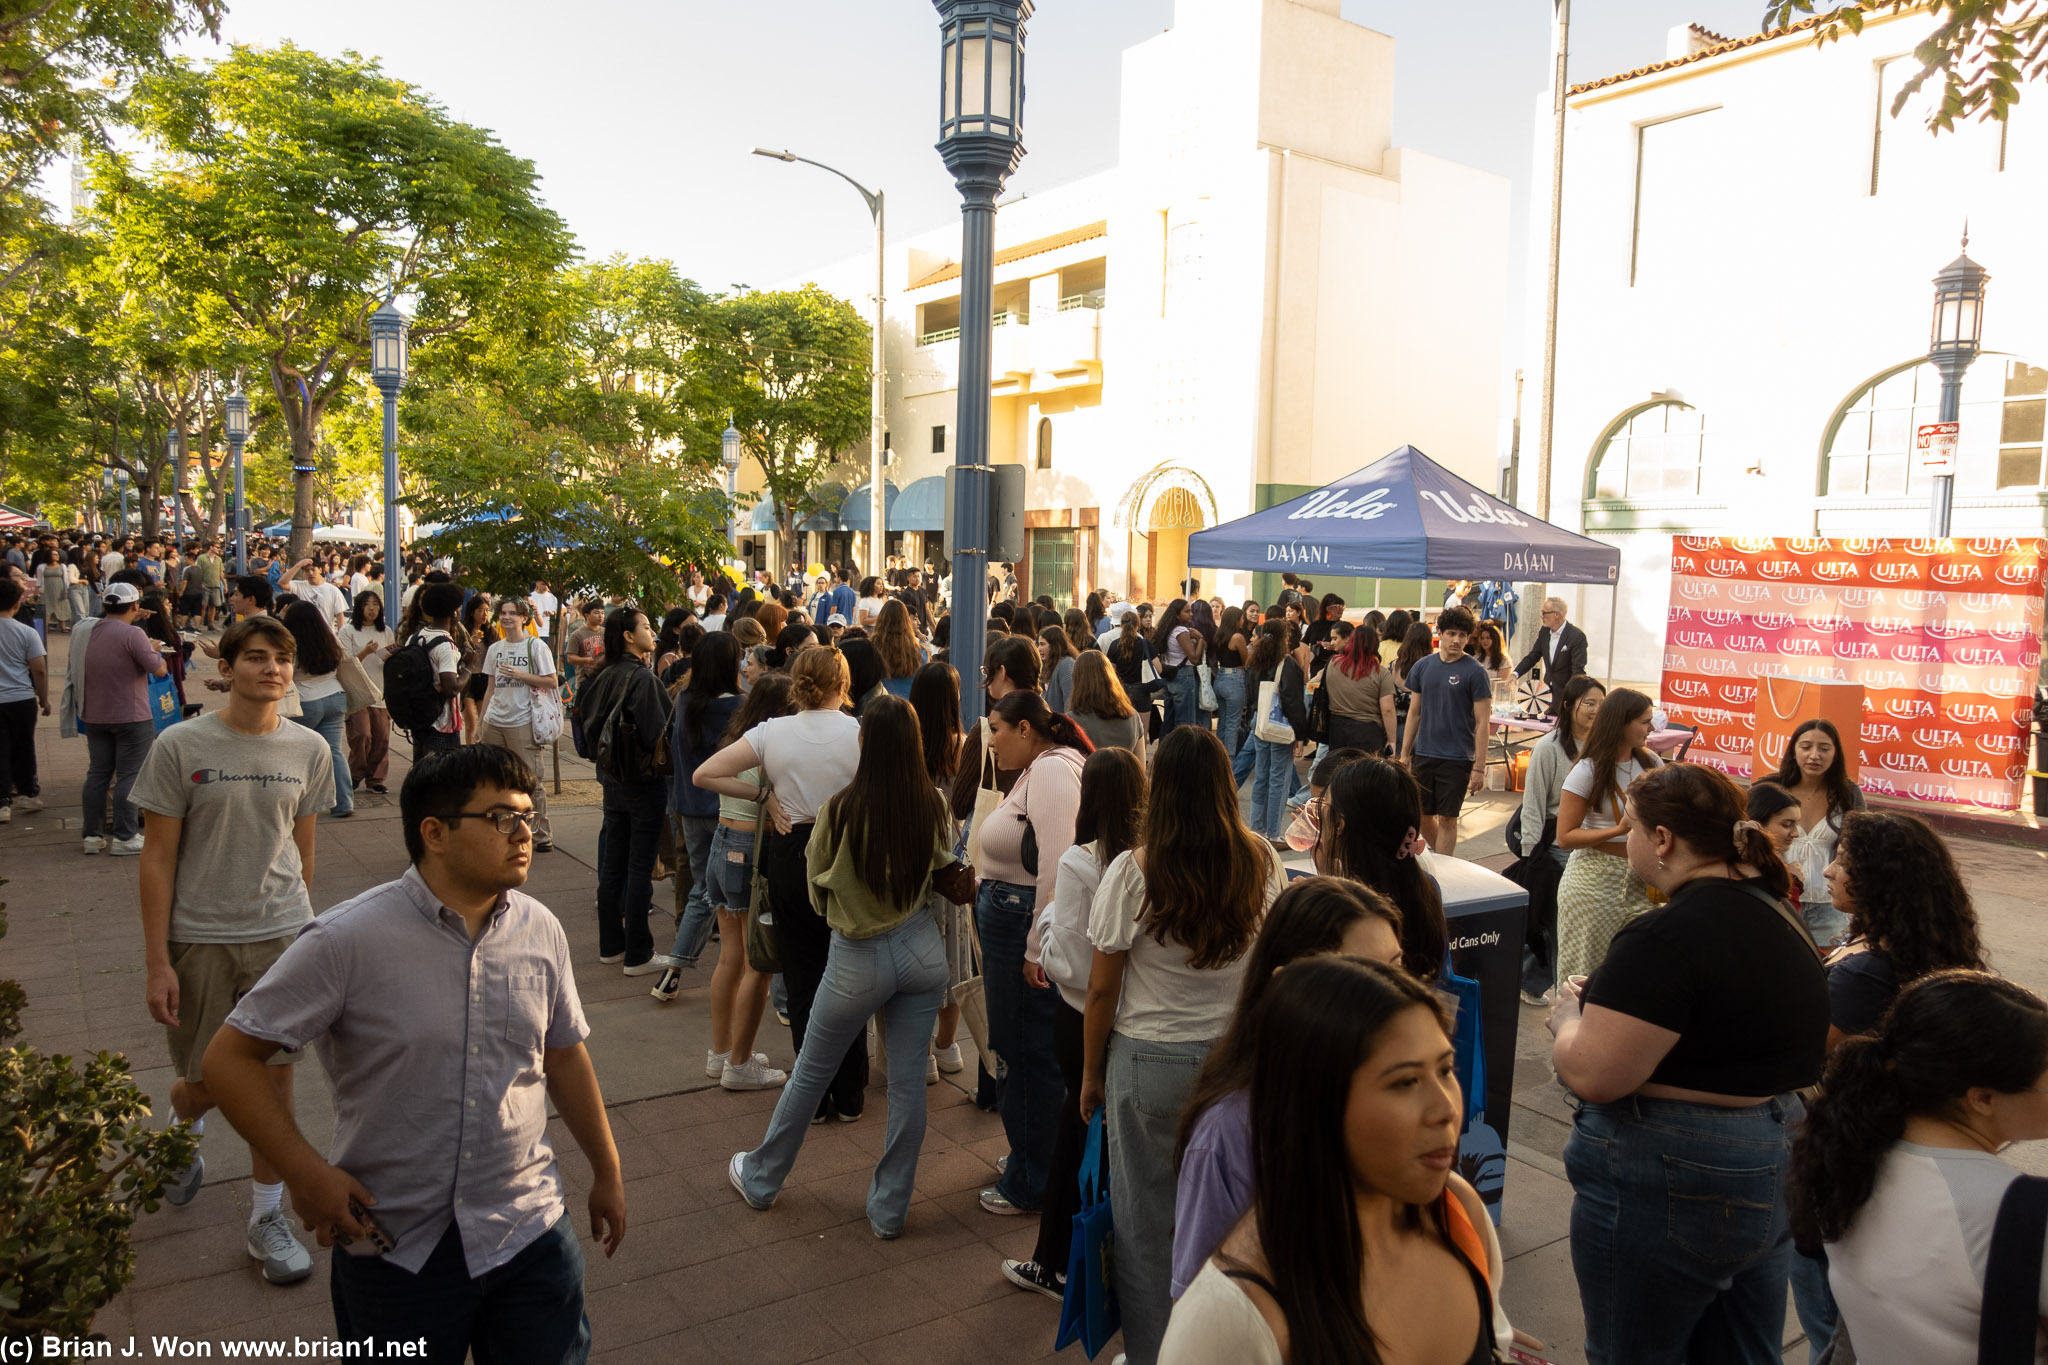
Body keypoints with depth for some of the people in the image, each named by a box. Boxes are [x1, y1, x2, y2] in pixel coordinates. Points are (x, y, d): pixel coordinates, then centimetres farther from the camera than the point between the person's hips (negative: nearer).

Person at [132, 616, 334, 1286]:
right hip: (198, 939, -2)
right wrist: (157, 961, -8)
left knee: (273, 1078, 6)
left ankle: (268, 1217, 23)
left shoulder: (310, 750, -1)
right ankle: (179, 1134, 49)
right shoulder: (180, 747, -9)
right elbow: (158, 859, -6)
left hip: (281, 936, 2)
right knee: (206, 1083, 11)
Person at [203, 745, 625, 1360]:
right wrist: (305, 1172, -14)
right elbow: (229, 1057, -10)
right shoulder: (348, 940, -16)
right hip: (395, 1247, -3)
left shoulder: (541, 930, -2)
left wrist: (607, 1173, 16)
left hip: (529, 1233, 3)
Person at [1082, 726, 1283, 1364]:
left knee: (1146, 1223, 14)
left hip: (1149, 1062, -3)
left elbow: (1101, 989, -9)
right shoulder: (1263, 864, -7)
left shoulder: (1133, 872, -17)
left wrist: (1091, 1074, 5)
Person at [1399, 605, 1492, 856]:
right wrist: (1404, 754, 9)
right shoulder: (1424, 666, 5)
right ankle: (1443, 855, 34)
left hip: (1457, 759, -4)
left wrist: (1479, 767, -12)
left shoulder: (1475, 672, -8)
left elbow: (1482, 722, -8)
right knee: (1420, 816, 11)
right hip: (1423, 755, 5)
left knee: (1446, 819, 1)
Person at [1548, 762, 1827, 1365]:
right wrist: (1608, 1002, 16)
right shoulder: (1778, 915, 6)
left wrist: (1569, 1015, -8)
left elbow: (1591, 1076, -28)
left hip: (1671, 1186, -9)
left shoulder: (1668, 935, -24)